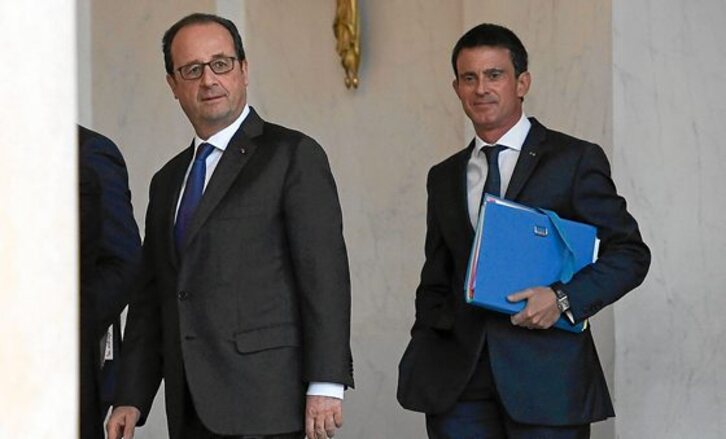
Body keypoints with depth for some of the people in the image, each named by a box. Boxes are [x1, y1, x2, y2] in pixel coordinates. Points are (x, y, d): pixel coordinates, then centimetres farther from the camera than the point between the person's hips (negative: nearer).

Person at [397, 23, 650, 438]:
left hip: (547, 376, -3)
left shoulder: (576, 160, 3)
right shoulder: (444, 178, 17)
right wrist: (423, 362, 8)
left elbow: (631, 253, 1)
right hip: (458, 382, 4)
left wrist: (564, 298, -14)